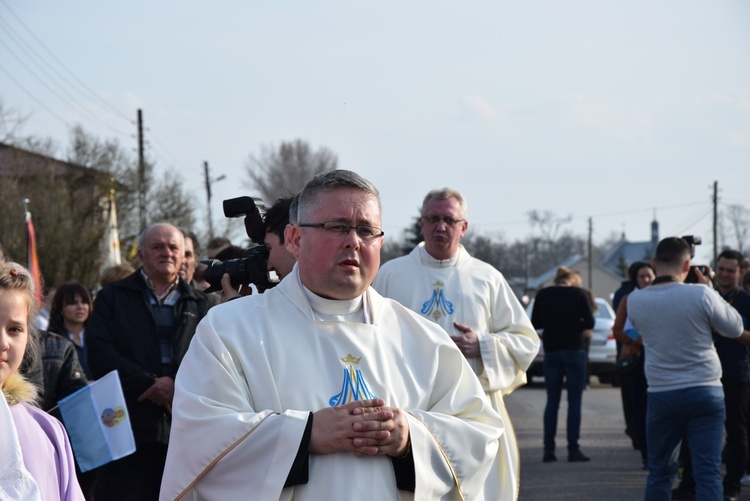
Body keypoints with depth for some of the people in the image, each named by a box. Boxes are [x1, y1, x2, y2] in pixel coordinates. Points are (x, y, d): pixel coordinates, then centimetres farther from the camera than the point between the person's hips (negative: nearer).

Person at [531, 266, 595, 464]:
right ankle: (573, 450, -4)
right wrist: (574, 323, 11)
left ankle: (548, 450, 4)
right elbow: (589, 323, -7)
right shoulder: (579, 294, -4)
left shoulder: (543, 295, 3)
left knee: (552, 401, 9)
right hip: (574, 350, -3)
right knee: (574, 401, 1)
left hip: (551, 350, 3)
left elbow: (535, 323, 7)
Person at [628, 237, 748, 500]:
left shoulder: (635, 300, -4)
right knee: (708, 473, -2)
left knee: (659, 471, 15)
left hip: (662, 395, 2)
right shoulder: (701, 294, -14)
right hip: (705, 392, -2)